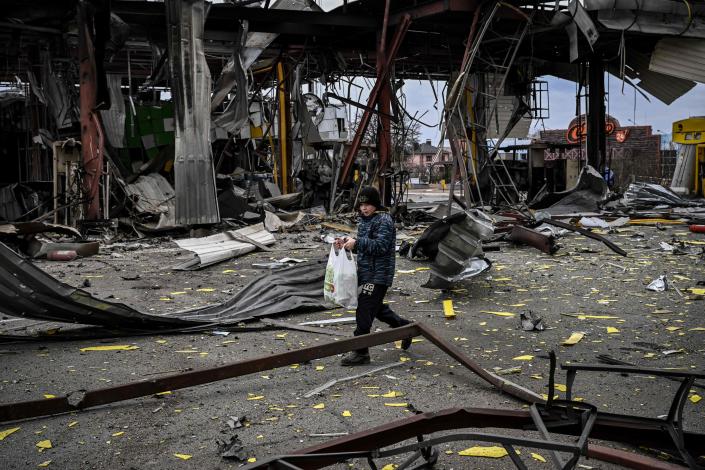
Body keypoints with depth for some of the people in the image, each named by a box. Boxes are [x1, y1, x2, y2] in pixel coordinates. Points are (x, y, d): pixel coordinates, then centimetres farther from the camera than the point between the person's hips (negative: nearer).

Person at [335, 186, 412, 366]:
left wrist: (356, 242, -27)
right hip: (366, 272, 10)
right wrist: (347, 242, 4)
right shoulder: (364, 220, 14)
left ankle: (360, 352, -1)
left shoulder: (384, 221, -14)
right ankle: (405, 327, 39)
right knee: (377, 308, 21)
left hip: (378, 275, -10)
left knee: (364, 312, -9)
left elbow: (380, 245, -24)